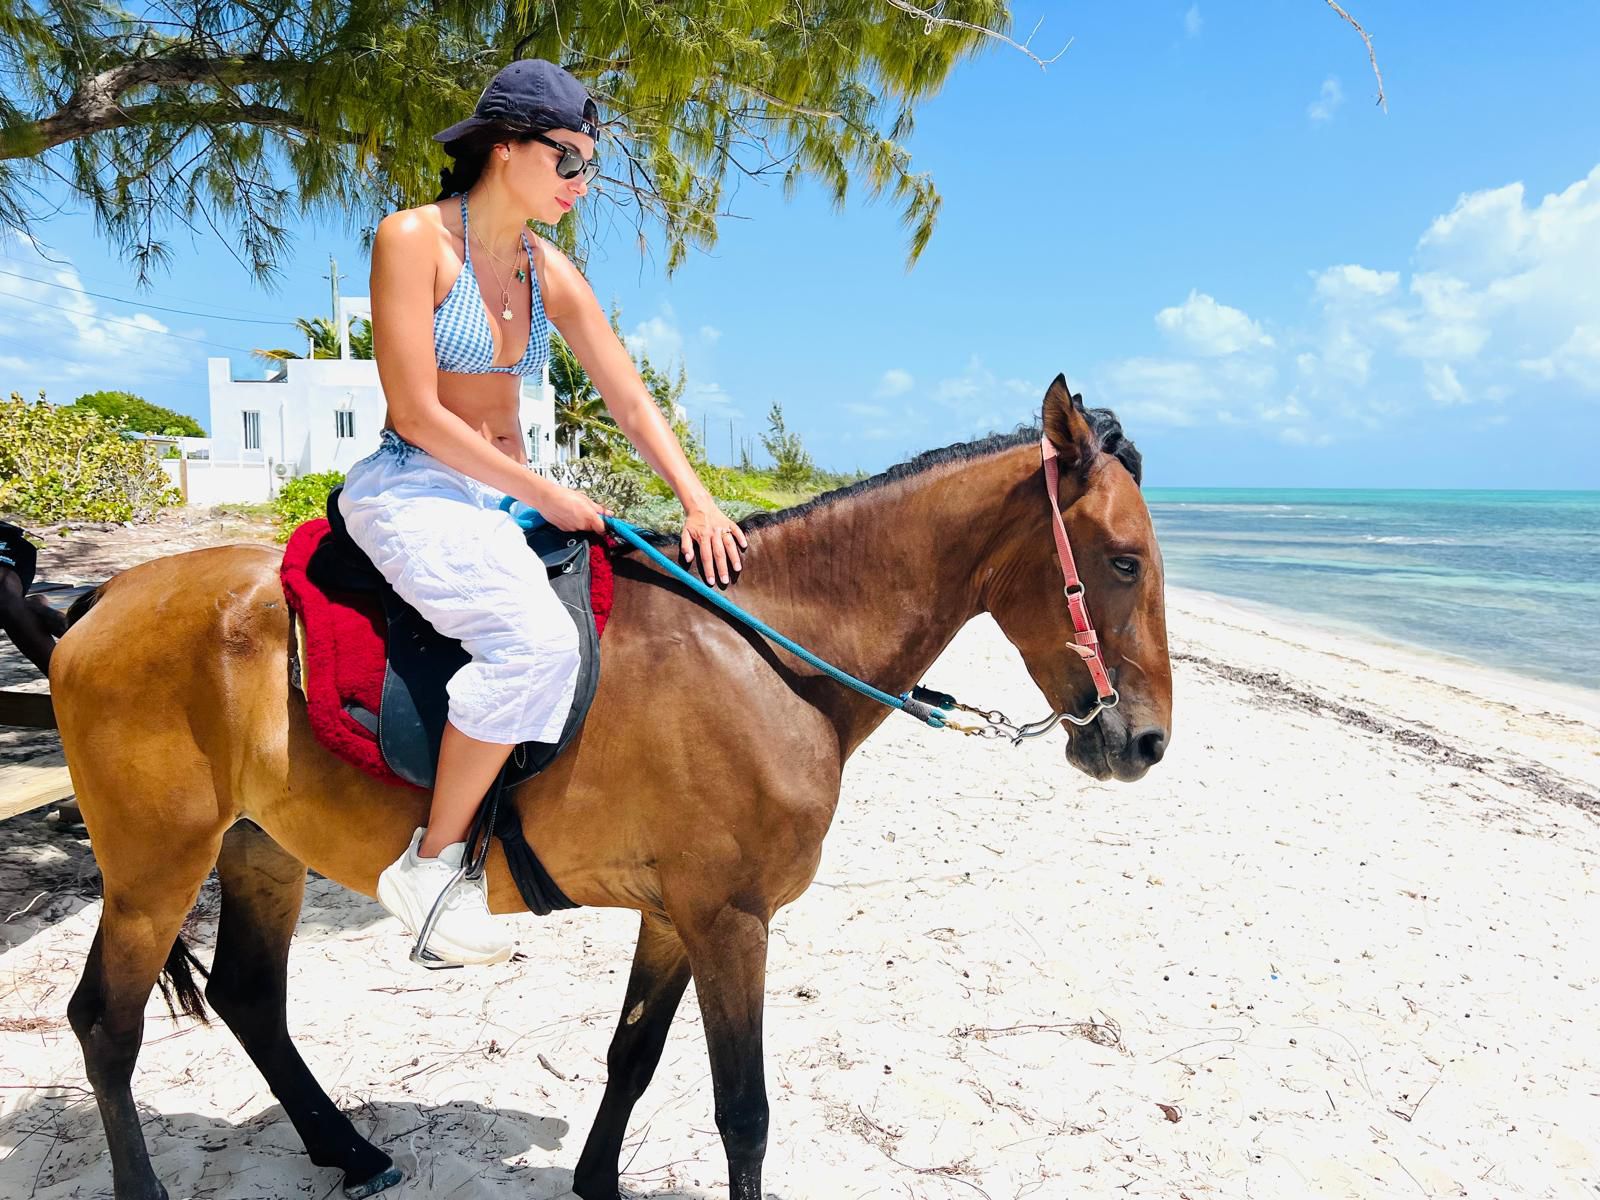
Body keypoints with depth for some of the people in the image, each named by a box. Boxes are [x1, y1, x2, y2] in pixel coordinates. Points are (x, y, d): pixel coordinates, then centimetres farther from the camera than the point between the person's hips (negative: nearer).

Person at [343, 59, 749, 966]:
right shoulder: (414, 238, -9)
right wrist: (549, 499, -15)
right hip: (413, 489, -7)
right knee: (538, 638, -31)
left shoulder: (552, 273, 10)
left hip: (505, 499, 8)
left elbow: (633, 404, 8)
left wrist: (699, 501, -6)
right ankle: (432, 863, -14)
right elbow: (419, 416, -16)